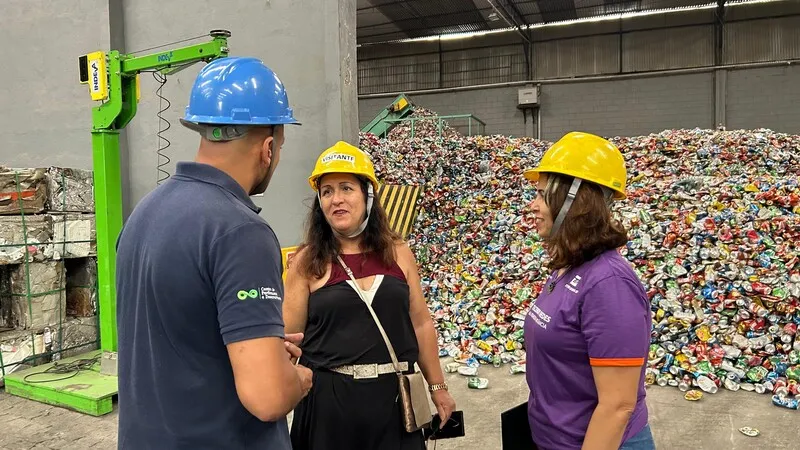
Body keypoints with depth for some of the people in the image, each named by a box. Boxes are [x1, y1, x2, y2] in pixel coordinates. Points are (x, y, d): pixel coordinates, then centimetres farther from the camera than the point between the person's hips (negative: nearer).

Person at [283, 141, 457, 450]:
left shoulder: (397, 253, 1)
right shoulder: (307, 261, -5)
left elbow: (421, 324, 8)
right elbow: (288, 336, -2)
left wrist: (437, 387, 13)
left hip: (392, 397, 2)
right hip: (328, 400, -2)